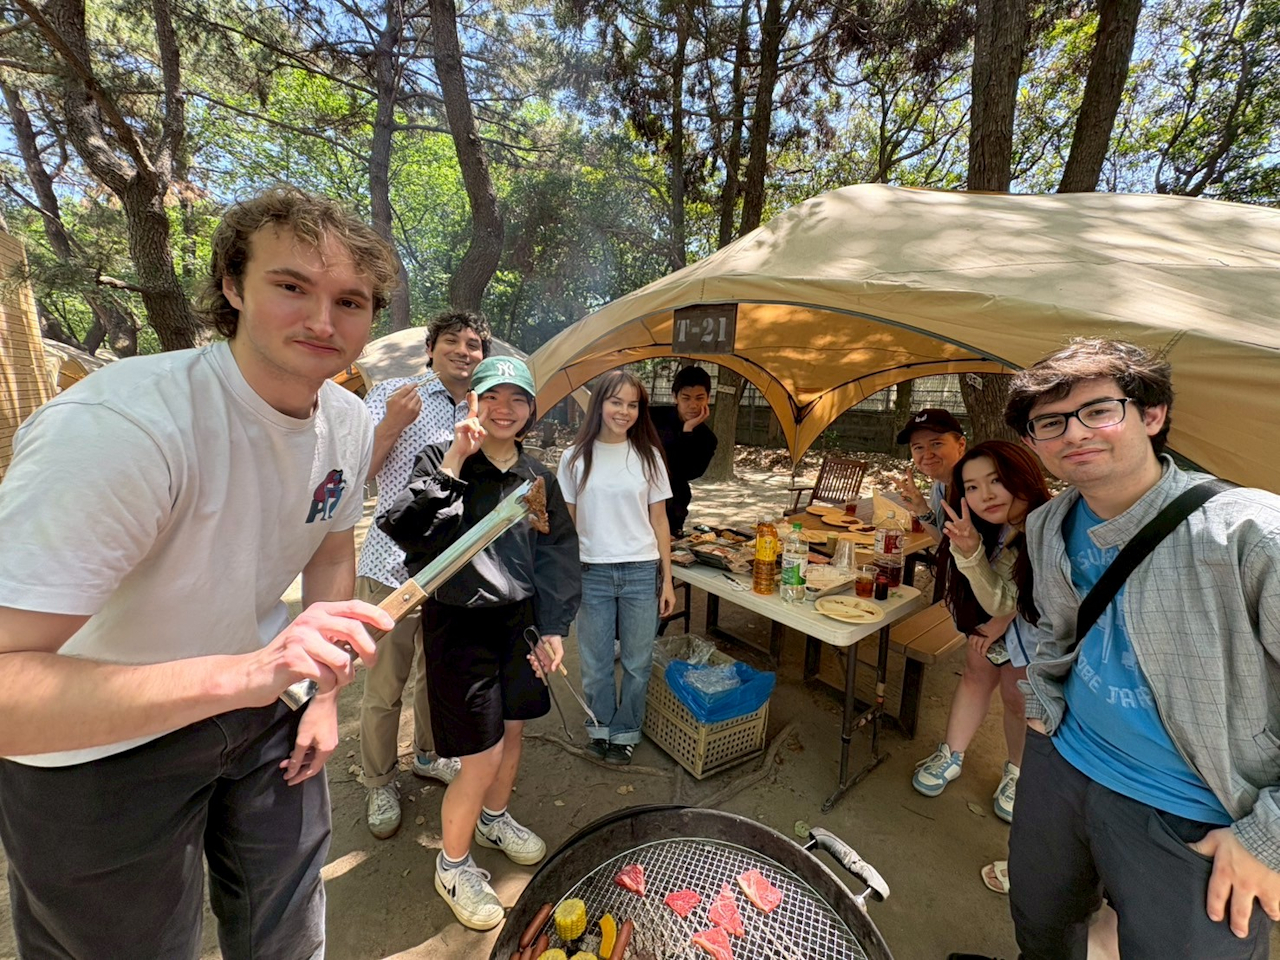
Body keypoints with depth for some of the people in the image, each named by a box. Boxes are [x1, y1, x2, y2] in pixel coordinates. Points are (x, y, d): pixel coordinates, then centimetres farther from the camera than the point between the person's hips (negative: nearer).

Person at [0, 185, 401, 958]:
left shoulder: (349, 423, -11)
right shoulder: (118, 425, -32)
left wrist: (326, 695, 4)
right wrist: (244, 672, -46)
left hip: (254, 707, 6)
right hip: (95, 751, -5)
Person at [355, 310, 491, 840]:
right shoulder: (392, 394, -5)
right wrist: (391, 425, -23)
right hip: (393, 565, -4)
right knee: (383, 687, 9)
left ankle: (428, 755, 45)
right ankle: (379, 784, 32)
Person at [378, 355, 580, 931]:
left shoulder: (537, 478, 2)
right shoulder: (443, 462, -10)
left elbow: (556, 556, 6)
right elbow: (405, 531, -26)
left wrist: (554, 627, 1)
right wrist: (453, 463, -32)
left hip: (518, 619, 6)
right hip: (460, 623, -5)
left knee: (513, 730, 21)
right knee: (482, 758, 1)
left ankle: (494, 819, 52)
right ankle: (453, 866, 31)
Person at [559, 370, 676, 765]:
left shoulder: (648, 455, 1)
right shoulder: (576, 457, 0)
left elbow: (659, 520, 4)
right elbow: (567, 522, 5)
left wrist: (667, 578, 2)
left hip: (641, 573, 0)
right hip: (592, 574, 0)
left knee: (637, 662, 10)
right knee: (596, 662, 11)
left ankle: (624, 733, 31)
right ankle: (600, 728, 36)